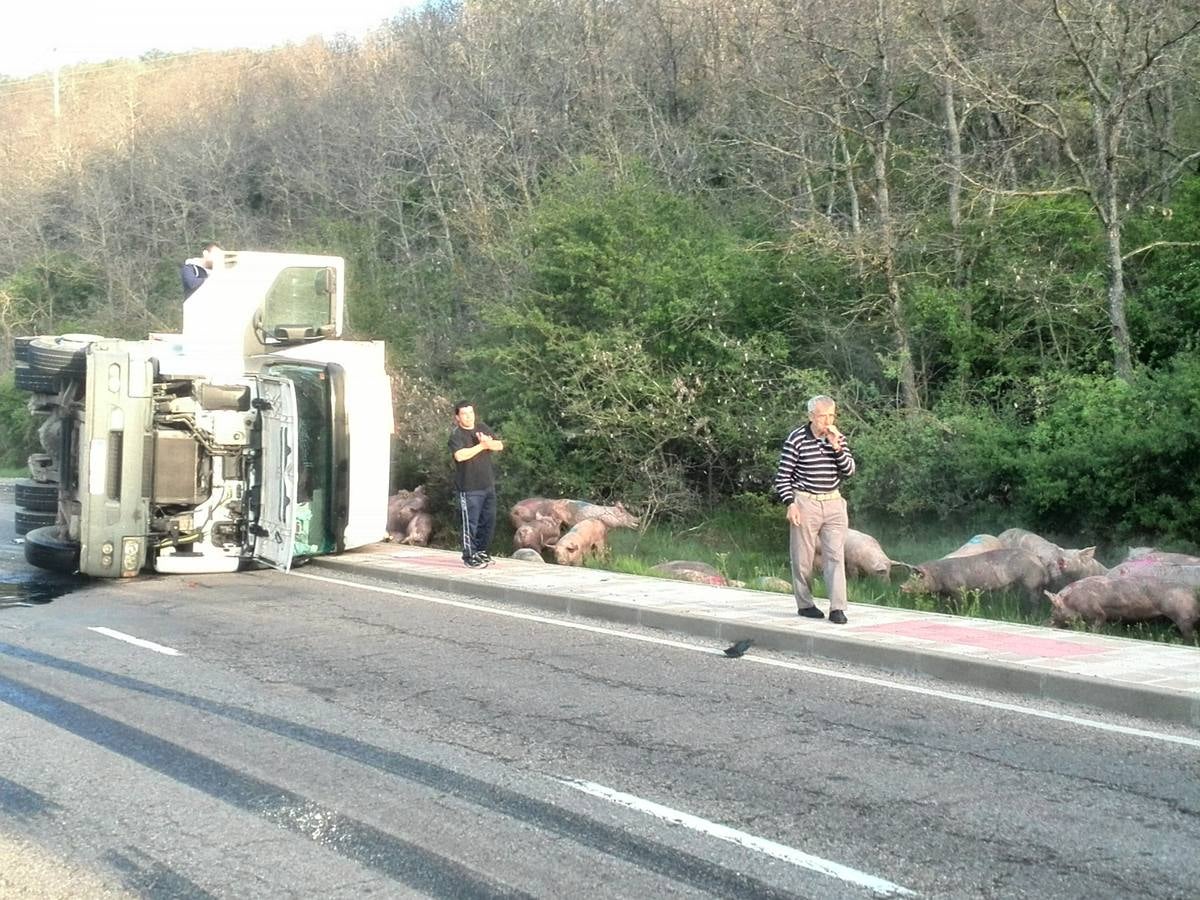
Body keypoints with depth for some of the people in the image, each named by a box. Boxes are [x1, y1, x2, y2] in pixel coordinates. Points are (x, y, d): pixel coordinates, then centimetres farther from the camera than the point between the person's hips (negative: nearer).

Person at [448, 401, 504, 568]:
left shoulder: (482, 428, 9)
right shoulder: (456, 435, -11)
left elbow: (500, 445, 5)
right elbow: (460, 455, -28)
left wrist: (489, 442, -17)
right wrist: (482, 446, -20)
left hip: (488, 484, 7)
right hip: (469, 488, -7)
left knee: (489, 520, 13)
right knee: (471, 523, -2)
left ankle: (481, 551, 29)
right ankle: (469, 556, 9)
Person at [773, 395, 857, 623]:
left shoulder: (838, 439, 8)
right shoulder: (796, 439, -6)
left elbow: (849, 471, 2)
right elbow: (783, 476, -4)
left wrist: (836, 447, -12)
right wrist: (790, 504, -13)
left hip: (833, 502, 3)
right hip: (805, 503, -3)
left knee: (835, 555, -5)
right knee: (802, 558, 4)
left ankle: (837, 608, -8)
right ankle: (805, 604, 18)